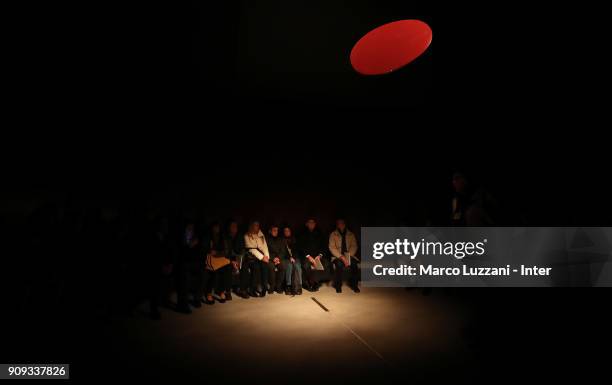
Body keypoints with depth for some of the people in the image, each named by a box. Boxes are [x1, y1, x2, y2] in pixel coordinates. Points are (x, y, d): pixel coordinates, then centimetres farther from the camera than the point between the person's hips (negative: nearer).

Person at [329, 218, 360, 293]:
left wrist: (348, 256, -16)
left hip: (349, 255, 2)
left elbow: (354, 246, 1)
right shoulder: (333, 234, 1)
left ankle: (354, 284, -10)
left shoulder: (351, 234, 7)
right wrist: (341, 257, -19)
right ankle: (338, 285, -15)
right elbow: (332, 247, -6)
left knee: (354, 263, -29)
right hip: (337, 256, -2)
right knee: (339, 264, -33)